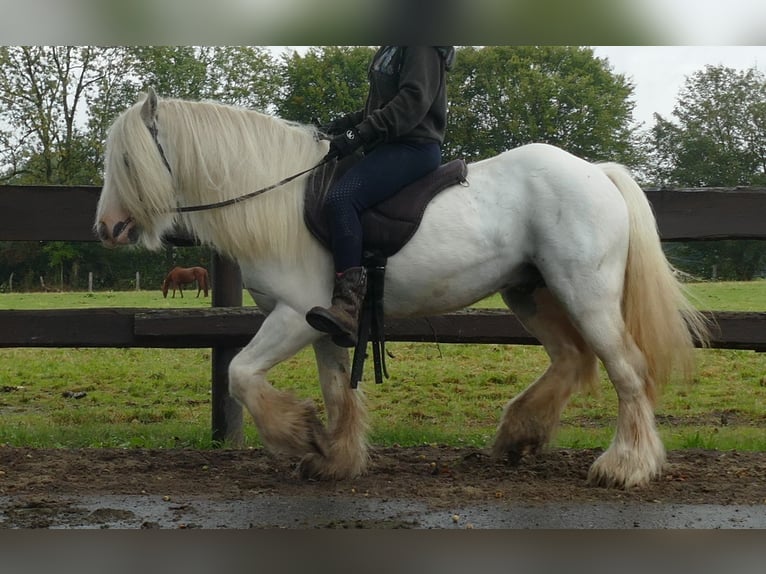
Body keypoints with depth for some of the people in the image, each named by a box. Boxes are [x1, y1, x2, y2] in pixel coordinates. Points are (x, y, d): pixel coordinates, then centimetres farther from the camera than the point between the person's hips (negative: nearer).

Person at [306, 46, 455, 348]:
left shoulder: (423, 48, -8)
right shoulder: (391, 50, 22)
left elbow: (413, 100, -19)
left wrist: (360, 133, -23)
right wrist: (344, 124, 10)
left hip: (414, 147, -11)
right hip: (390, 146, 11)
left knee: (340, 199, -30)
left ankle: (349, 306, -37)